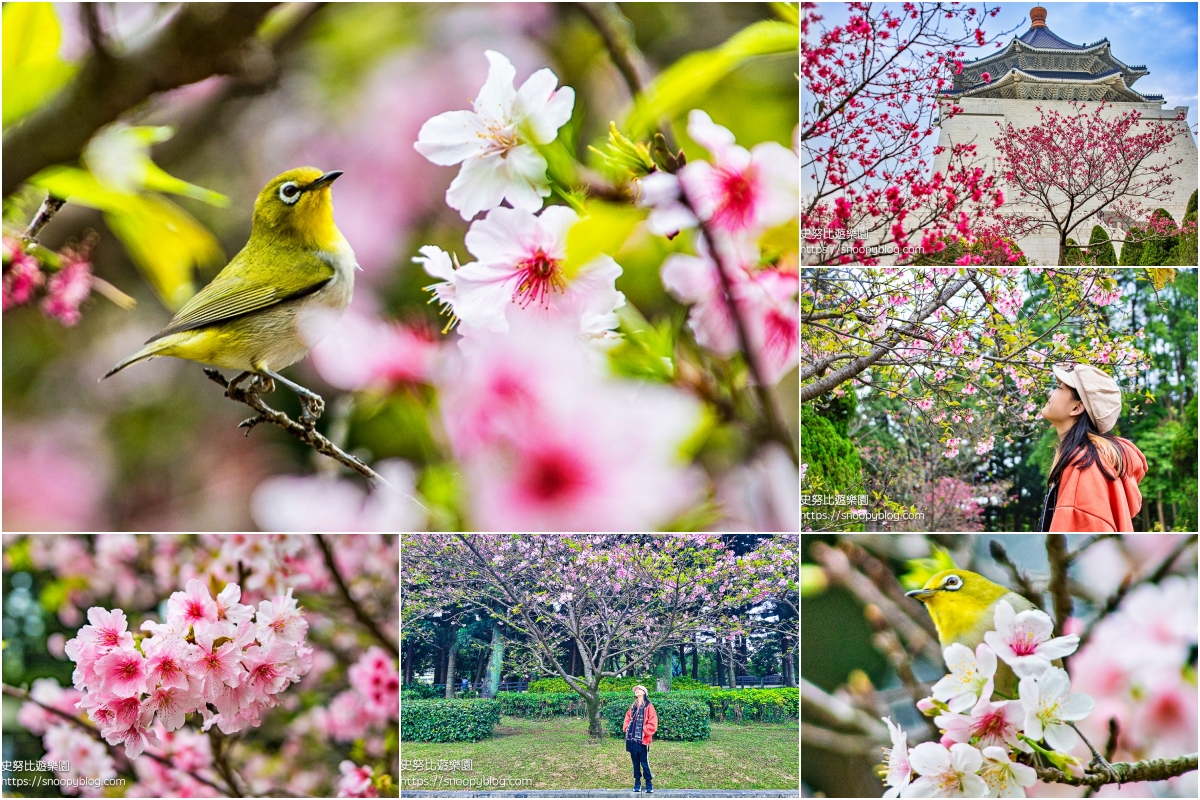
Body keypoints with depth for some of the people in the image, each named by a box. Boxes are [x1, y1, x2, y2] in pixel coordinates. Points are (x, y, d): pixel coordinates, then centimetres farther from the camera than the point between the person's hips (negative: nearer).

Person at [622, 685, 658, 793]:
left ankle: (649, 784, 1)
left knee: (644, 762, -5)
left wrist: (645, 731, -15)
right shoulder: (633, 706, 16)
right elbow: (628, 718, 21)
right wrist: (626, 728, 4)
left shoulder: (648, 706, -4)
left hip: (642, 739, -6)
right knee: (635, 762, 10)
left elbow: (652, 722, -10)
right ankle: (637, 784, 17)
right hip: (632, 738, 6)